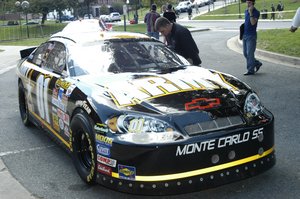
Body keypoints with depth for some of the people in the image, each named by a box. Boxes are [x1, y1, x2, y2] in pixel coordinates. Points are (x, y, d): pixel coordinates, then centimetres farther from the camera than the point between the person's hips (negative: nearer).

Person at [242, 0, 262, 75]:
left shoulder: (256, 12, -10)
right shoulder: (246, 11, 12)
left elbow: (253, 23, -23)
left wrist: (251, 12, -26)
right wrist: (243, 26, 10)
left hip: (251, 36, -8)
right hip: (245, 35, 8)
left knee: (250, 54, -6)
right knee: (245, 53, 11)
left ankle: (251, 70, 3)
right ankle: (257, 63, 27)